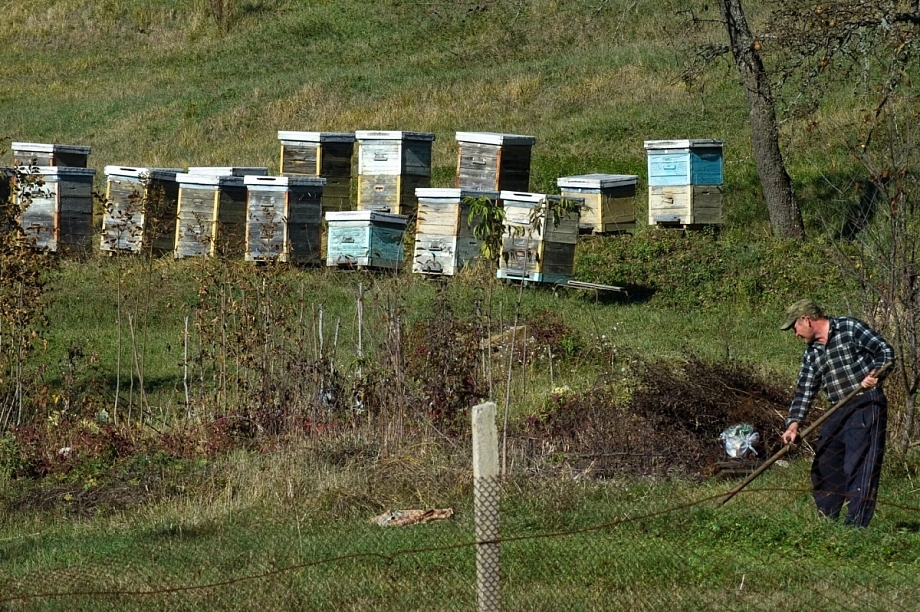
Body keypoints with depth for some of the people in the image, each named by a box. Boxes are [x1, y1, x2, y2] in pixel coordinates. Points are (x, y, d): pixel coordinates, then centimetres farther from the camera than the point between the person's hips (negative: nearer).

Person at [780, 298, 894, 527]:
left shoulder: (849, 328, -3)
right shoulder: (812, 354, 16)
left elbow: (885, 350, -4)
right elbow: (804, 392, 11)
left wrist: (875, 373, -22)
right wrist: (794, 423, -2)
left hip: (866, 406, -8)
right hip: (837, 412, 8)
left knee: (859, 466, -12)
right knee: (824, 466, 11)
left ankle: (856, 523, -13)